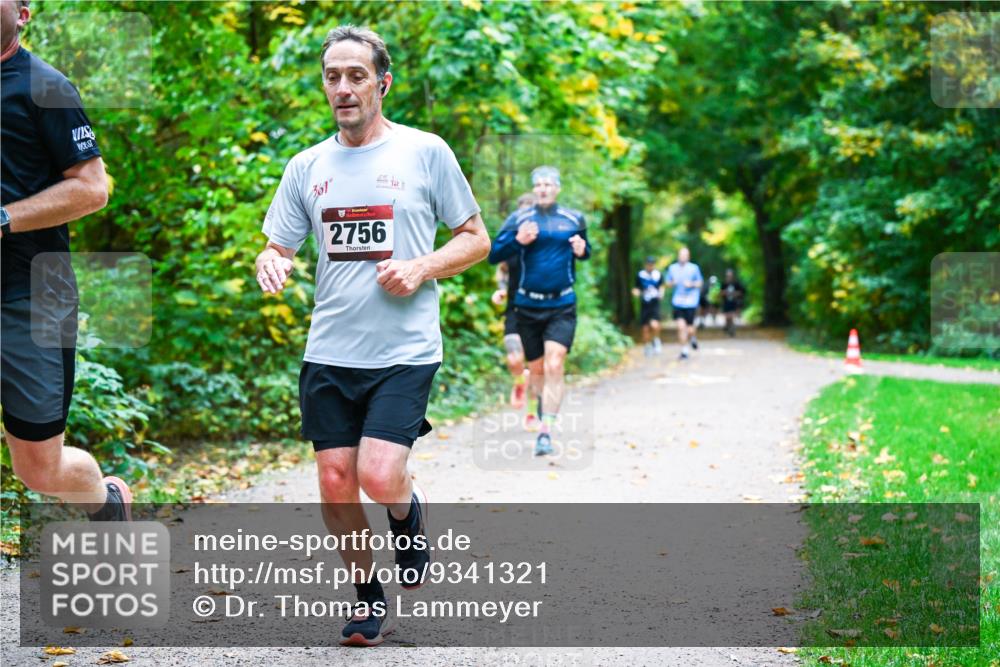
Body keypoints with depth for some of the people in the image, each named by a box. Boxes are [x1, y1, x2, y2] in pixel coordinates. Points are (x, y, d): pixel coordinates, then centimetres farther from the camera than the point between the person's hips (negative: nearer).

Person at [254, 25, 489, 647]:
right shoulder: (308, 166, 10)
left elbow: (477, 240, 6)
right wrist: (270, 263, -10)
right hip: (329, 355, 4)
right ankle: (370, 599, 23)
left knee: (380, 477, -16)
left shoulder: (426, 152, 1)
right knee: (336, 484, 2)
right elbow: (277, 249, 14)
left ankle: (411, 514, 20)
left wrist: (421, 269, -11)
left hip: (405, 351, -3)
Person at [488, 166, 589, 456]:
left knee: (554, 366, -15)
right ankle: (541, 396, 46)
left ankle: (546, 431, -16)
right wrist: (518, 240, -19)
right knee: (536, 368, 11)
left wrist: (582, 250, -2)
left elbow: (585, 249, 22)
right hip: (528, 307, 1)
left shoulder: (573, 219, 7)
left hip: (562, 306, -1)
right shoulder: (518, 220, 2)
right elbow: (494, 255, -2)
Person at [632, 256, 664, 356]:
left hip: (655, 304, -1)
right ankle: (647, 346, 28)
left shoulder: (659, 275, -1)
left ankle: (656, 340, 8)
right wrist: (636, 292, -18)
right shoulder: (640, 275, -2)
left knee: (654, 325, -21)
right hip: (644, 304, 1)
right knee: (645, 328, 6)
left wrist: (661, 294, -6)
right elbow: (637, 289, 5)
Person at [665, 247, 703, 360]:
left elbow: (699, 283, 7)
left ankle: (693, 338, 37)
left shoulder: (694, 268, 0)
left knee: (689, 328, 0)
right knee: (681, 326, -8)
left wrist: (692, 284, -13)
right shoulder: (672, 268, 5)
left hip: (690, 302, -1)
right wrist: (672, 283, -9)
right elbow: (668, 283, 13)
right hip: (677, 302, 1)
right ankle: (684, 351, 4)